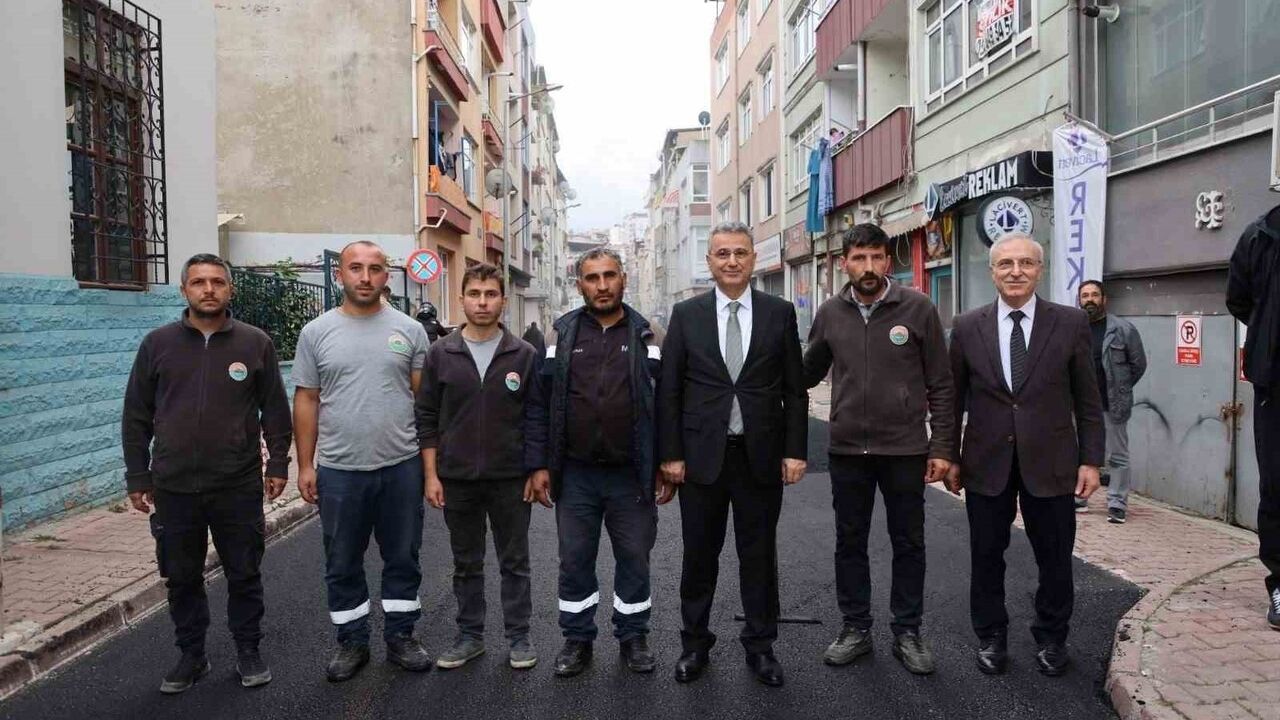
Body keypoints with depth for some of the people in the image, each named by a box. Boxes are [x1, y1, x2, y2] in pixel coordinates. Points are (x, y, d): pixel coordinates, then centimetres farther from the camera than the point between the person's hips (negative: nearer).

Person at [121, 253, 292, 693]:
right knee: (182, 578, 12)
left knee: (244, 575, 9)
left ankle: (248, 652, 25)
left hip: (239, 487, -1)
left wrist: (277, 464, -1)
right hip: (174, 488, 1)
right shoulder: (158, 343, 4)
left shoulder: (255, 343, 1)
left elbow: (276, 411, 4)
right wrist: (137, 477, 3)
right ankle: (191, 655, 29)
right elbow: (136, 417, 6)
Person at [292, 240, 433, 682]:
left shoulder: (409, 330, 1)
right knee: (343, 565, 13)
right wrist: (305, 465, 1)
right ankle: (352, 642, 30)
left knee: (403, 559, 12)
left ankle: (400, 637, 29)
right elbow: (306, 401, 4)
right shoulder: (316, 332, 2)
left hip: (401, 467, 0)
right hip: (339, 471, 0)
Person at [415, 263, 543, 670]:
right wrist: (431, 476, -2)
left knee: (515, 563, 10)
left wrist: (537, 472, -3)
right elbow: (427, 418, 2)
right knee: (466, 565, 14)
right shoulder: (441, 354, 0)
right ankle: (470, 636, 29)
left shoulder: (523, 355, -2)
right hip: (457, 480, 1)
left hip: (511, 480, -1)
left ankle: (518, 637, 24)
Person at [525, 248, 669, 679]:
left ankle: (633, 637, 29)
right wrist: (541, 465, -2)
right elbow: (543, 403, 2)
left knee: (635, 559, 11)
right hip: (575, 474, 1)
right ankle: (577, 640, 28)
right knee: (575, 561, 10)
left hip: (632, 474, 0)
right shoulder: (562, 334, 3)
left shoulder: (647, 336, 2)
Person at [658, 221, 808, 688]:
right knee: (699, 555, 11)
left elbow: (794, 389, 3)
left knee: (759, 555, 11)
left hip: (761, 455, 0)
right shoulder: (686, 314, 2)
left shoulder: (780, 313, 2)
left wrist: (795, 450, -3)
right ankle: (695, 643, 29)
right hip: (702, 454, 0)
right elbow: (668, 390, 1)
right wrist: (670, 453, -4)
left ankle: (760, 646, 27)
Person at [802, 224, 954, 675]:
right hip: (847, 449, 2)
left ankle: (907, 631, 27)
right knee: (850, 543, 12)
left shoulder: (918, 309, -5)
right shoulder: (830, 313, 2)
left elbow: (940, 384, -2)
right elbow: (808, 373, 13)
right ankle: (856, 628, 27)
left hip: (905, 449, -2)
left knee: (908, 543, 10)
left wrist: (942, 447, -5)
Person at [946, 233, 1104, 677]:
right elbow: (954, 398, 5)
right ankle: (990, 638, 29)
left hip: (1050, 463, 0)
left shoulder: (1071, 323, -1)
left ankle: (1051, 639, 32)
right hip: (987, 463, 1)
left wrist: (1091, 459, -1)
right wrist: (950, 457, 4)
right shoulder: (967, 327, 0)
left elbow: (1087, 398, 2)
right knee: (986, 557, 11)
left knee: (1055, 558, 11)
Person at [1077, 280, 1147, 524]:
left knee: (1117, 457, 4)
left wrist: (1120, 390, 7)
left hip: (1112, 405, -3)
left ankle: (1117, 504, 12)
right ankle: (1078, 498, 25)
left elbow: (1139, 364, 3)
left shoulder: (1123, 329, -4)